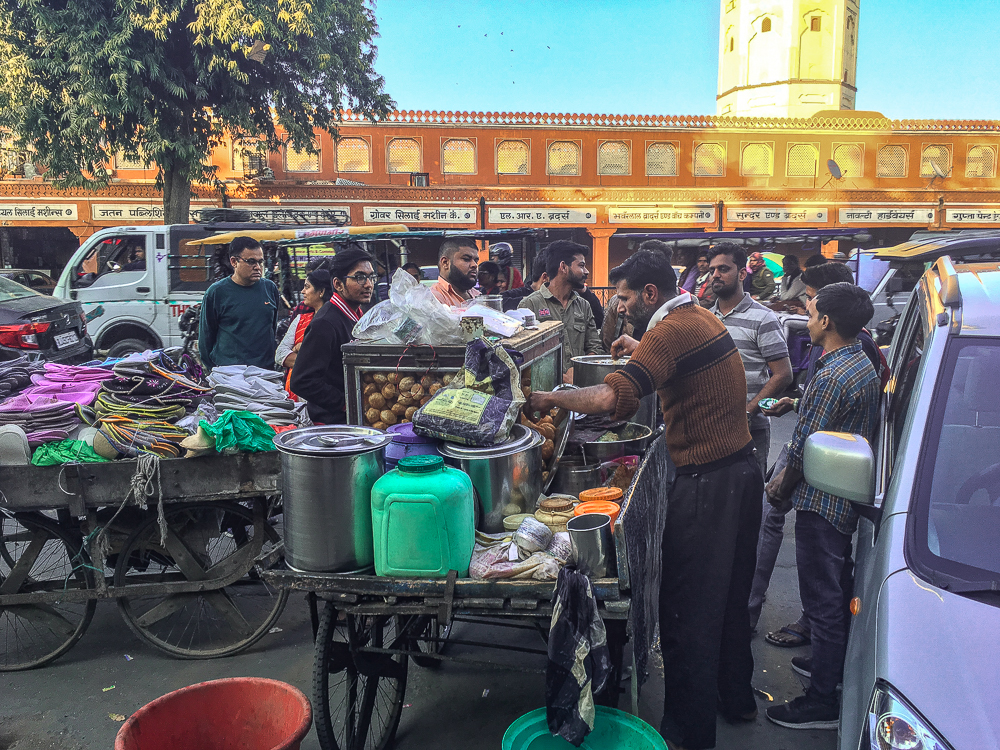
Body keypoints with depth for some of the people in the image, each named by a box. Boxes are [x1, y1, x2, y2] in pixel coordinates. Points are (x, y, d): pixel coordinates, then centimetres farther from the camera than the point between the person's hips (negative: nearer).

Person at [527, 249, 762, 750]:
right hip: (742, 468, 10)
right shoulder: (703, 318, 11)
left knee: (688, 613, 0)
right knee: (730, 597, 22)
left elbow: (611, 398, -32)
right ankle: (736, 698, 38)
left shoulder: (670, 330, -18)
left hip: (706, 483, -10)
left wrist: (548, 399, -20)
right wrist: (643, 350, 31)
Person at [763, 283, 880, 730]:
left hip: (821, 503, -10)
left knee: (822, 600, 0)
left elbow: (803, 449, -21)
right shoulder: (866, 366, 6)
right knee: (840, 589, 23)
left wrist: (779, 489, -7)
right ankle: (834, 664, 42)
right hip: (850, 498, 10)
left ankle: (822, 703, 12)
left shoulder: (831, 378, -25)